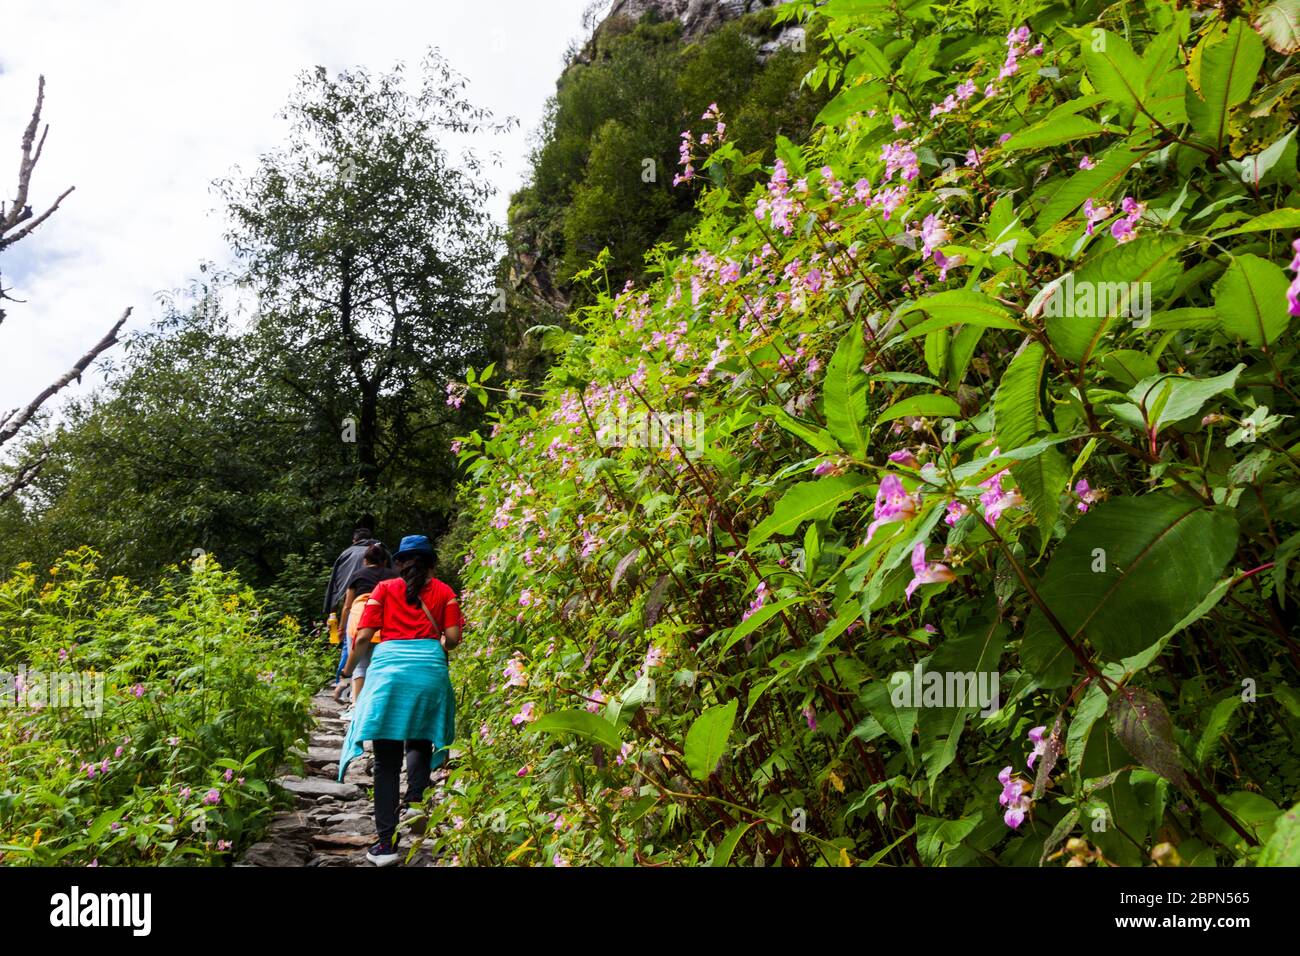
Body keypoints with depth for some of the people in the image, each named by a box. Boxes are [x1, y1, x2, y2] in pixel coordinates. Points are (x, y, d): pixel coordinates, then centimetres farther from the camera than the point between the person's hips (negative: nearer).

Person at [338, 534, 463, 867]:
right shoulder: (443, 591, 14)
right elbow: (453, 637, 5)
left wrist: (348, 669, 22)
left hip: (388, 666, 0)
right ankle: (415, 800, 2)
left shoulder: (384, 589, 13)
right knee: (419, 741, 23)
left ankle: (387, 842, 2)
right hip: (430, 667, 1)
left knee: (386, 759, 3)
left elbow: (363, 636, 7)